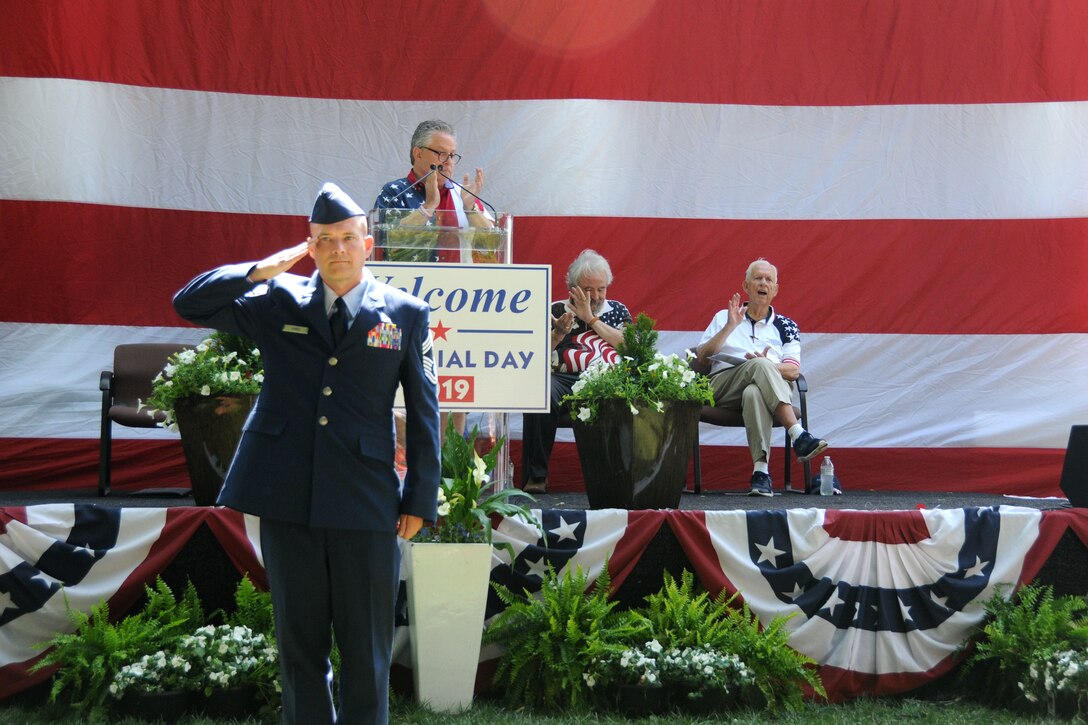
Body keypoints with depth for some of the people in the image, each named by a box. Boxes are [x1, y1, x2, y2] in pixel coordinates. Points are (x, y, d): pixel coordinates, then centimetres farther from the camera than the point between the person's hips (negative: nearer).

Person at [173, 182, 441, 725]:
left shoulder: (406, 314, 4)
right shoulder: (278, 300, 7)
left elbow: (423, 412, 5)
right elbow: (189, 304, 6)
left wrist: (420, 499, 2)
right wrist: (264, 269, -3)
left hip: (366, 499, -1)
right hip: (288, 497, 2)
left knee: (365, 649, 4)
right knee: (299, 643, 10)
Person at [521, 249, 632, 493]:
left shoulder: (617, 311, 22)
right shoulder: (556, 311, 18)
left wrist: (590, 318, 1)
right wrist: (558, 334, -9)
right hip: (563, 381, 0)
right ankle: (536, 475, -28)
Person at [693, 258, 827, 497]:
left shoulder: (785, 326, 22)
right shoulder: (724, 317, 24)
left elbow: (793, 371, 8)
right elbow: (701, 359, 12)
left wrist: (768, 367, -13)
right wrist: (730, 327, 2)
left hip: (765, 389, 1)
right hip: (723, 386, 0)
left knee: (754, 393, -40)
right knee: (759, 365, -36)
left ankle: (761, 469, -53)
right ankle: (799, 437, -47)